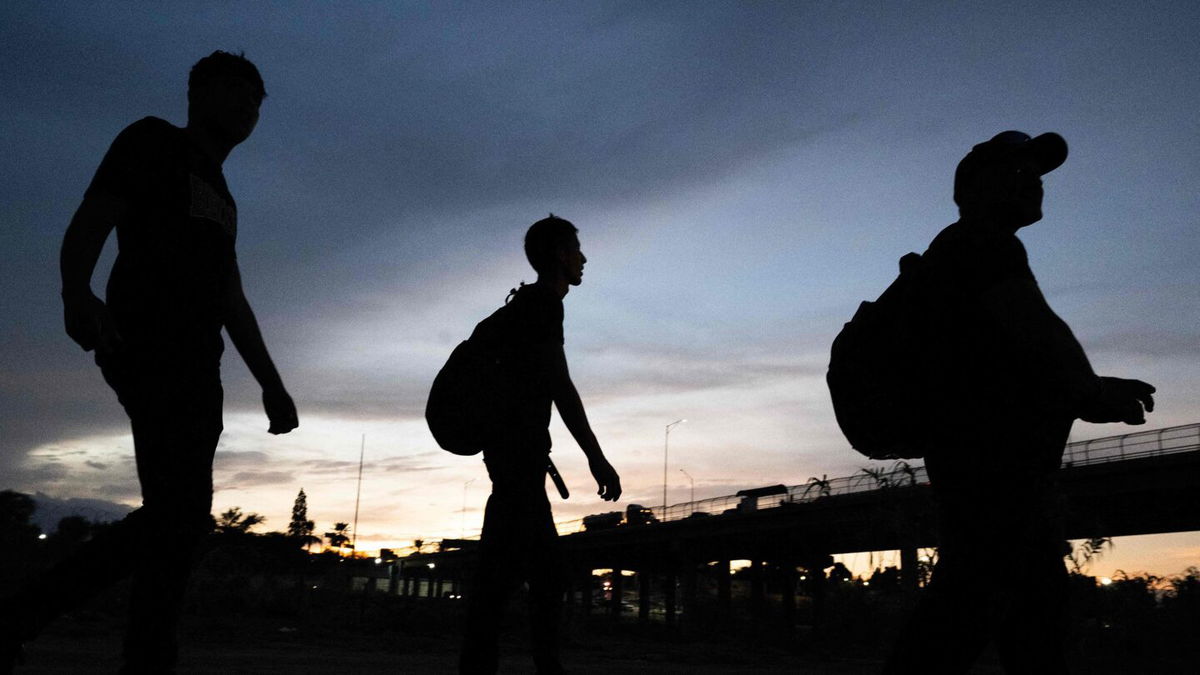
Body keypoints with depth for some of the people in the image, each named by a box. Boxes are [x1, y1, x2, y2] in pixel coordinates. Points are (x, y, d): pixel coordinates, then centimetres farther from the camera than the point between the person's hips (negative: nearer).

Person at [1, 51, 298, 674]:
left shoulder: (220, 199, 30)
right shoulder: (154, 142, 8)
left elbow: (233, 304, 26)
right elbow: (87, 226, -7)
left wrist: (270, 383, 19)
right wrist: (76, 293, -28)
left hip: (195, 365, 8)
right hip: (151, 347, -8)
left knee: (176, 516, 3)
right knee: (182, 514, -17)